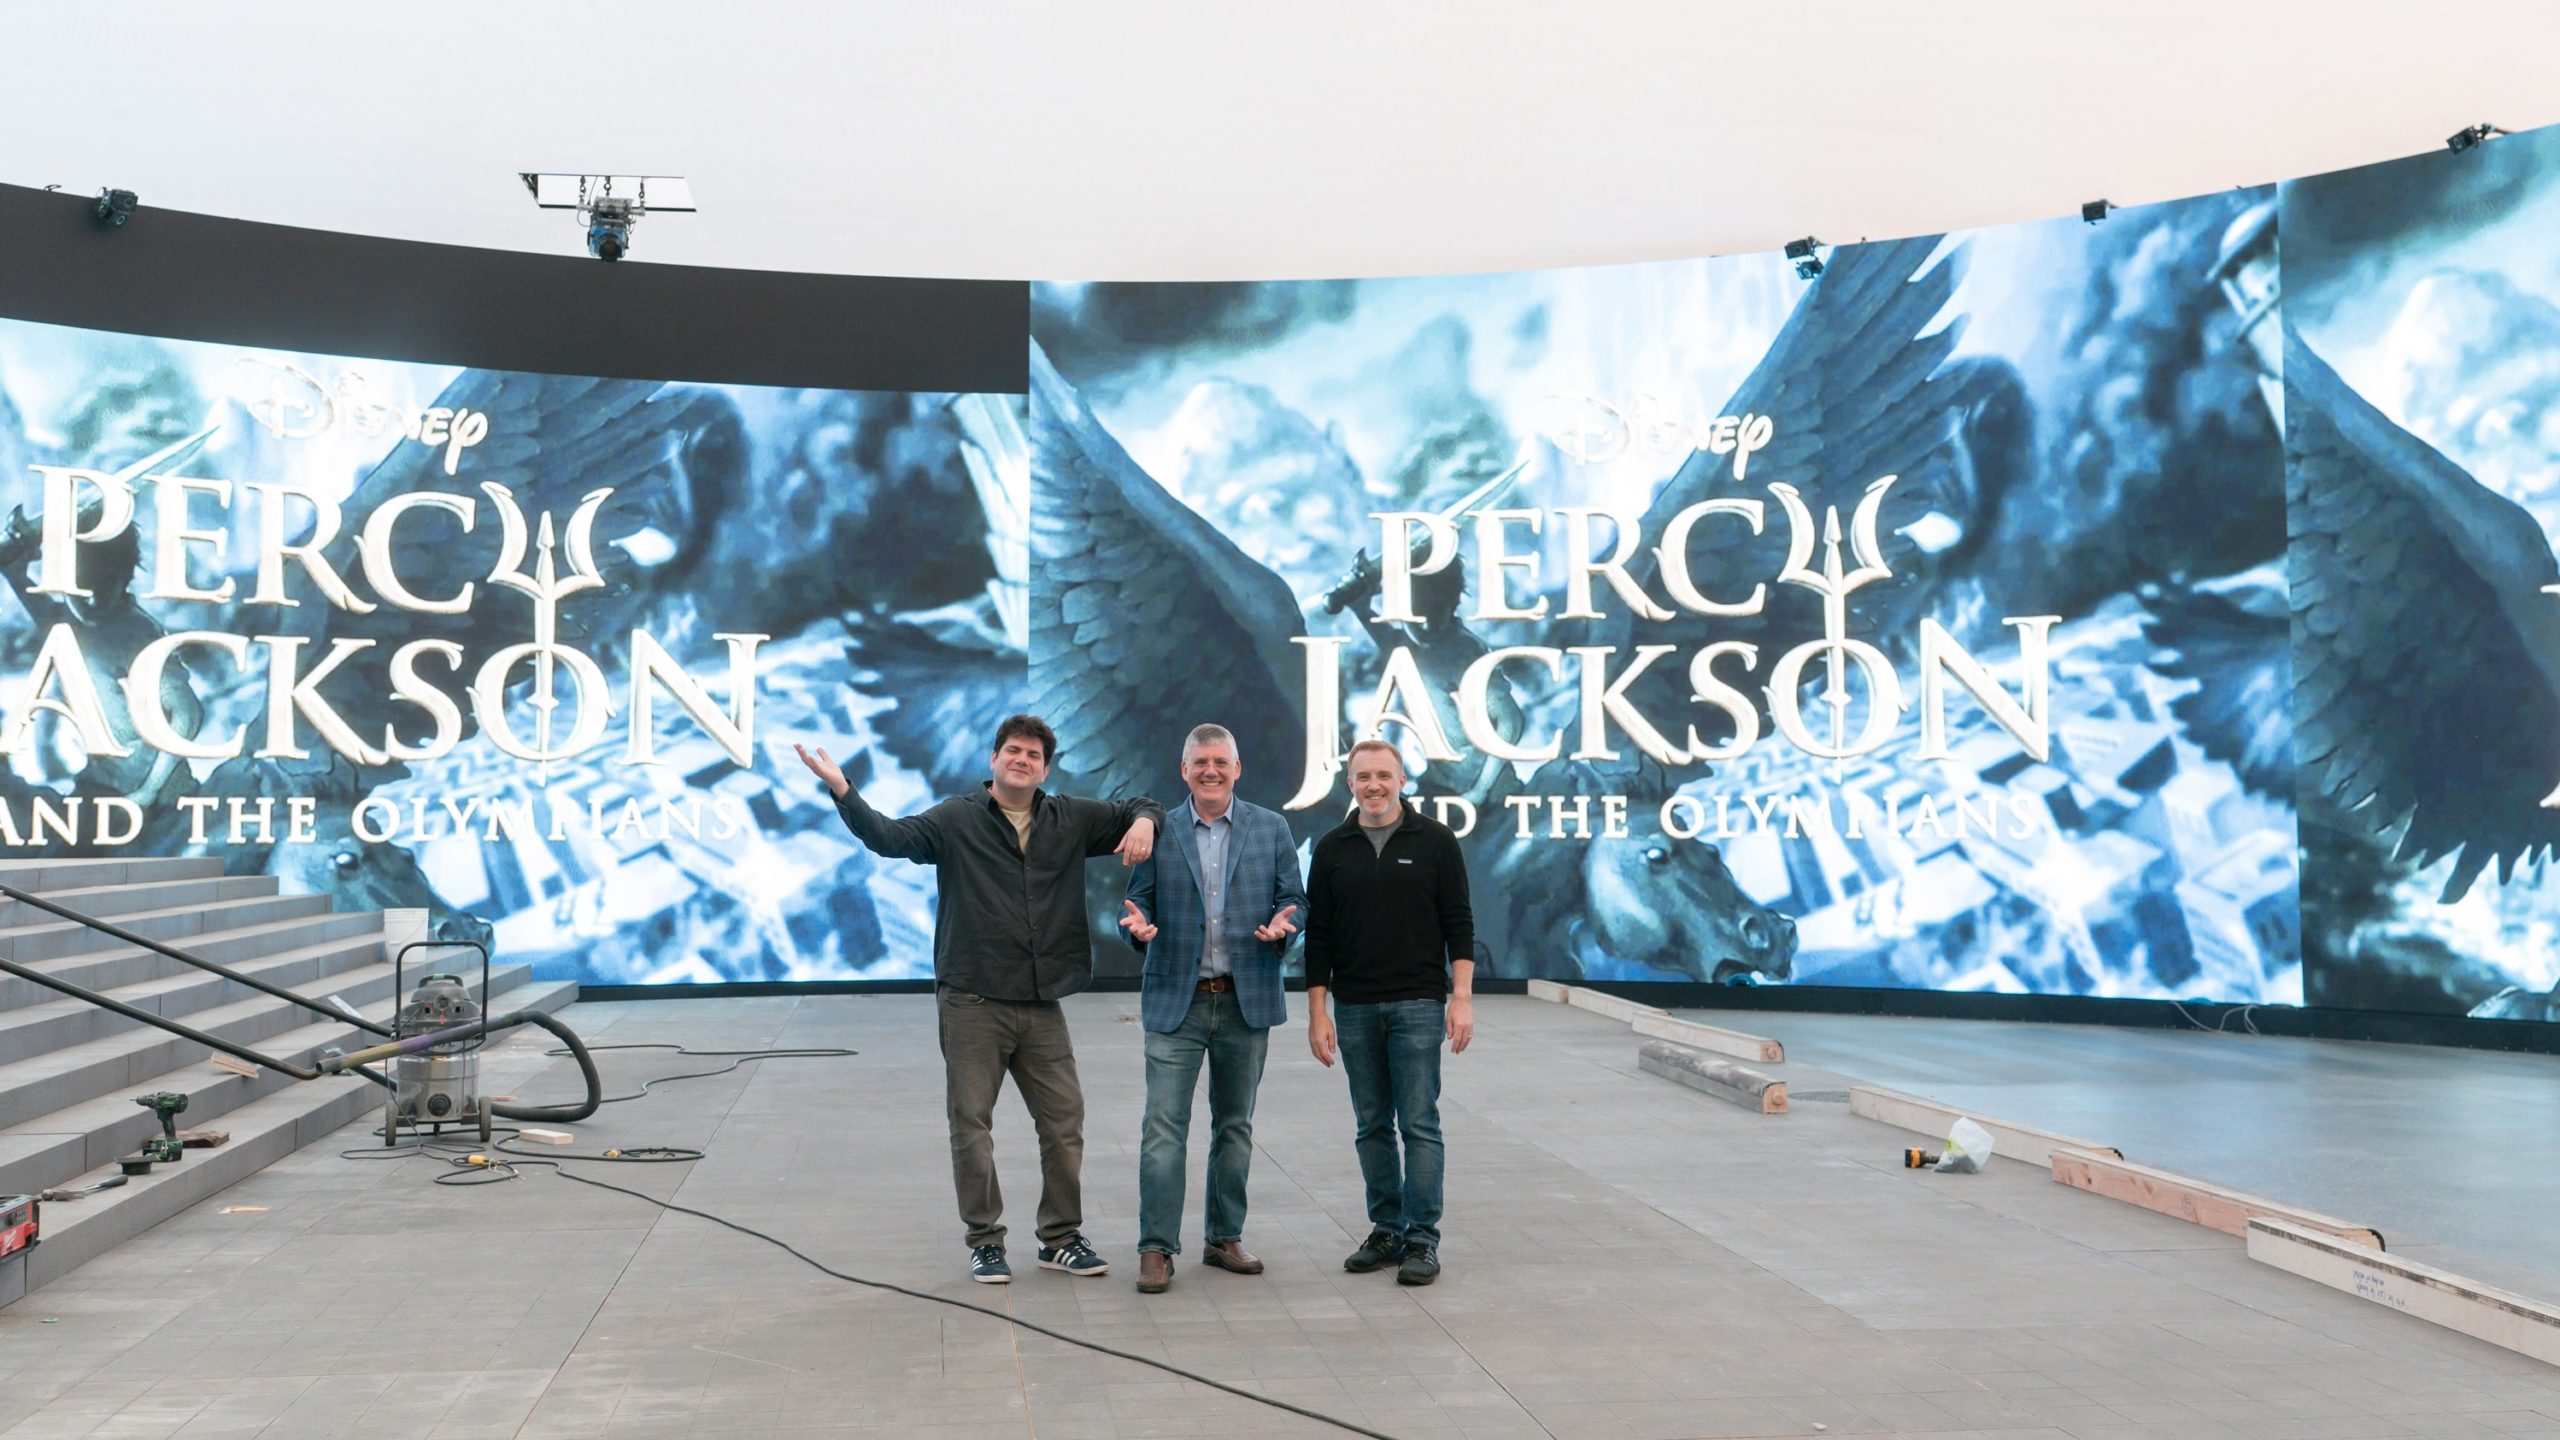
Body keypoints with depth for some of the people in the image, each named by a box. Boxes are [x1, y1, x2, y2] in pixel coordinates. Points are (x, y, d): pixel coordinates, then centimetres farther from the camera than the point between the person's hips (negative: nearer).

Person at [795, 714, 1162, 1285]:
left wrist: (1143, 821, -5)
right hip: (972, 1003, -3)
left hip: (1042, 1004, 3)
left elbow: (1140, 808, 19)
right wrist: (842, 790, -29)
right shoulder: (957, 820, -1)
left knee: (1064, 1121, 7)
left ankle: (1062, 1237, 22)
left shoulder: (1072, 819, 9)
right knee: (972, 1125, 3)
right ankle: (985, 1241, 18)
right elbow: (890, 837, -15)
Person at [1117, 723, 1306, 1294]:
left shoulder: (1272, 829, 6)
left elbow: (1293, 898, 7)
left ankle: (1224, 1238, 23)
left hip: (1247, 1000, 2)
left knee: (1235, 1125, 11)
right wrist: (1139, 926, -17)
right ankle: (1156, 1248, -1)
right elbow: (1137, 899, 5)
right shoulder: (1157, 831, 3)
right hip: (1176, 1001, -2)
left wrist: (1283, 925, -15)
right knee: (1163, 1126, -7)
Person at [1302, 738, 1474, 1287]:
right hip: (1354, 1008, 3)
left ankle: (1422, 1239, 1)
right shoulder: (1332, 849, 6)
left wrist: (1461, 998, -10)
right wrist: (1317, 1012, 2)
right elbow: (1318, 936, 7)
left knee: (1419, 1123, -4)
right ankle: (1386, 1231, 18)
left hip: (1418, 1004, -3)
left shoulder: (1434, 841, -1)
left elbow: (1458, 924, -2)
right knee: (1373, 1126, 9)